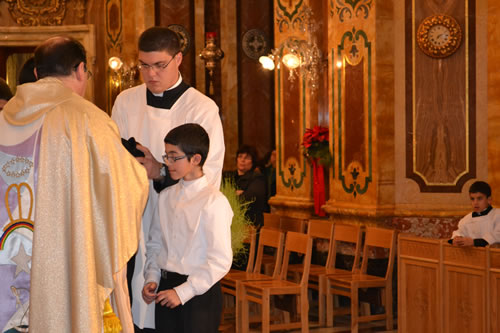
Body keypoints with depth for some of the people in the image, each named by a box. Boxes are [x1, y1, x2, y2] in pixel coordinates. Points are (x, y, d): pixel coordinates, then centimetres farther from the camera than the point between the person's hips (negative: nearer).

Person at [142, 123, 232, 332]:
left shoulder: (214, 201, -13)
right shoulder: (166, 197, 9)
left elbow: (220, 261, -16)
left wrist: (183, 291, -17)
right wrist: (151, 279, 0)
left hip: (199, 293, -6)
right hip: (166, 289, 6)